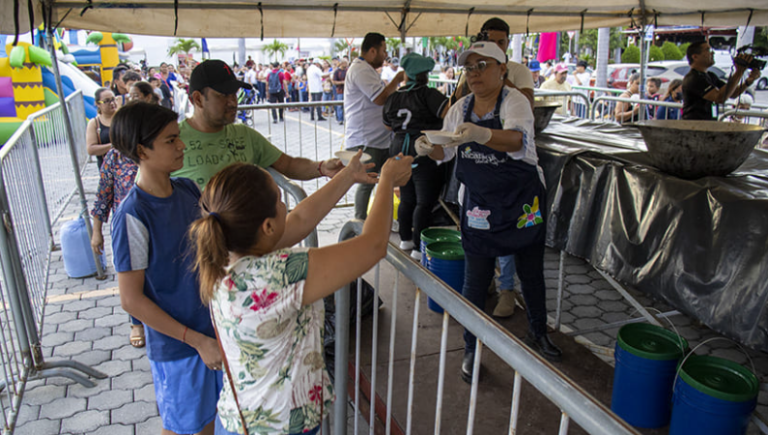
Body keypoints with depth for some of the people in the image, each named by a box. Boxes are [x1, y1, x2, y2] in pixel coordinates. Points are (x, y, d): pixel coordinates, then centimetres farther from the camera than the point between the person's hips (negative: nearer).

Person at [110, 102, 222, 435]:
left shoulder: (188, 191, -3)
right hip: (177, 345, -5)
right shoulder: (133, 215, -22)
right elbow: (131, 300, -19)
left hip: (214, 329, 6)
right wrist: (197, 341, -17)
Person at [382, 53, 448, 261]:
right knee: (425, 202, -1)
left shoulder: (393, 97, 9)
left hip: (400, 149, 7)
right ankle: (419, 247, 2)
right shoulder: (429, 94, -10)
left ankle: (405, 238, 28)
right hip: (425, 153, -6)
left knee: (407, 199, 17)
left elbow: (388, 125, 20)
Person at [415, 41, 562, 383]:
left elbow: (518, 140, -34)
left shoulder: (514, 101, -14)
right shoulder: (461, 108, 2)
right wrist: (428, 147, -19)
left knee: (531, 272, 15)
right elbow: (445, 152, 5)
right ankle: (471, 349, 22)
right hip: (479, 204, 3)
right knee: (474, 281, 4)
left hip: (522, 201, -2)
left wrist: (479, 134, -53)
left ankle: (538, 334, 40)